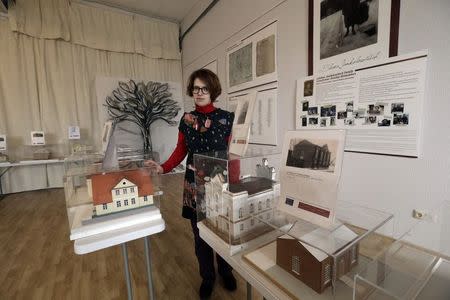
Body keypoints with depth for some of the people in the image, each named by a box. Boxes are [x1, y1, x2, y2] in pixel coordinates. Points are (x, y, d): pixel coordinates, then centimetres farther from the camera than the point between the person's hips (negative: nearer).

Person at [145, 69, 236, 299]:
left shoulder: (226, 118, -5)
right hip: (194, 186, 2)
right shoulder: (186, 119, 4)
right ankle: (207, 277, 41)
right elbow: (181, 150, 5)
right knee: (200, 234, 15)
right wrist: (163, 168, -10)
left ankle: (225, 272, 44)